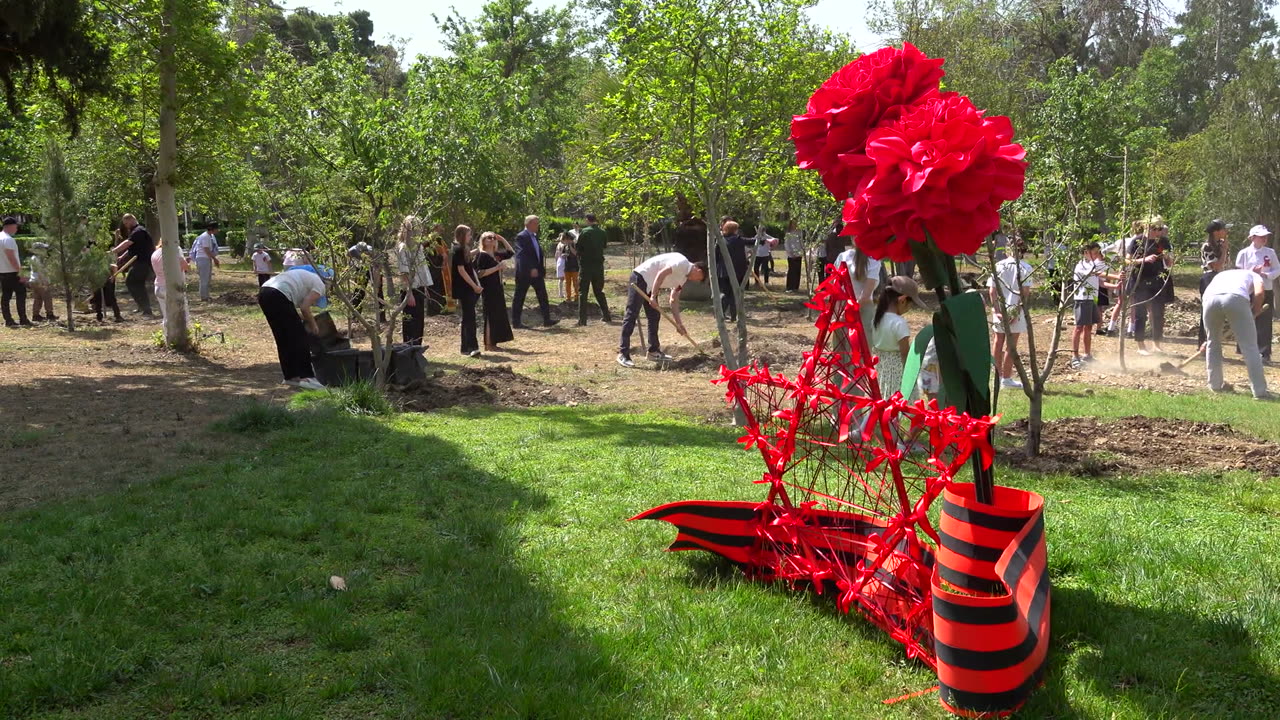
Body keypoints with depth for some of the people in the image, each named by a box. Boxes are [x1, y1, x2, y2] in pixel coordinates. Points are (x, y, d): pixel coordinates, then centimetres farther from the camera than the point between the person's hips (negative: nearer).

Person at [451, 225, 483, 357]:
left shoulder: (463, 249, 17)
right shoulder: (458, 250, -13)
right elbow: (461, 270, -18)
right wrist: (474, 285, -19)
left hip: (468, 288, 10)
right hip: (464, 289, -10)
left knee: (468, 317, 11)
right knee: (469, 317, -14)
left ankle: (466, 348, 16)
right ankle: (472, 347, -18)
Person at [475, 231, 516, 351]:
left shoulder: (496, 254, 13)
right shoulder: (482, 255, -10)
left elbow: (511, 253, 24)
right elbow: (480, 273, -18)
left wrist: (503, 240, 14)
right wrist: (496, 268, -20)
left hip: (497, 289, 9)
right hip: (488, 290, -9)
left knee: (499, 315, 10)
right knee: (491, 315, -8)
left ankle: (493, 342, 17)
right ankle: (488, 344, -3)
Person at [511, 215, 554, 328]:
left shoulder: (535, 236, 14)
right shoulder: (521, 237, -13)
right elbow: (522, 255, -22)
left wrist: (542, 269, 13)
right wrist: (531, 269, -30)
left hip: (536, 271, 9)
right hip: (525, 272, -9)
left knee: (542, 295, 6)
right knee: (519, 297, 1)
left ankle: (547, 320, 10)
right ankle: (516, 322, 6)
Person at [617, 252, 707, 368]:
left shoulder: (684, 276, 17)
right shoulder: (682, 263, -12)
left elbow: (674, 300, 18)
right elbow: (661, 273, -22)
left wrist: (679, 323, 13)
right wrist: (653, 296, -23)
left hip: (650, 284, 11)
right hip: (640, 277, -11)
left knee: (654, 317, 12)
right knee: (631, 315, -12)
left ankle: (653, 351, 20)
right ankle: (623, 354, -16)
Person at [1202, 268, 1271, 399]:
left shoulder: (1221, 274, 44)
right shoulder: (1253, 275, 34)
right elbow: (1259, 293, 9)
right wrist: (1254, 313, 22)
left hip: (1210, 298, 3)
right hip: (1236, 298, -3)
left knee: (1213, 342, 25)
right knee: (1250, 346, 5)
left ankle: (1215, 385, 32)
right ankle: (1260, 391, 2)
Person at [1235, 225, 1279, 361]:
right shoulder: (1244, 253, -1)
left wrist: (1265, 275, -13)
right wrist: (1251, 272, -17)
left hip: (1266, 291, 1)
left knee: (1264, 323, 0)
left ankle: (1264, 353, 4)